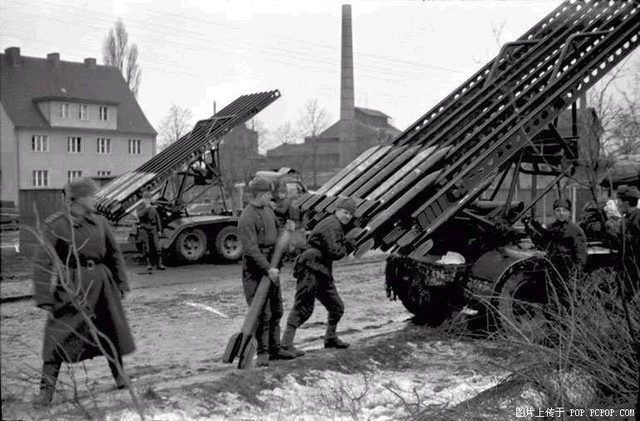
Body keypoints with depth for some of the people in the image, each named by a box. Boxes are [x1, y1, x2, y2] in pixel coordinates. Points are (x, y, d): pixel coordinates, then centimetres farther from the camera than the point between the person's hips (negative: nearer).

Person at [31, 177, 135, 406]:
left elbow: (114, 255, 14)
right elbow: (43, 263, -11)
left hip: (101, 283, 5)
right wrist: (44, 298, -15)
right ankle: (46, 390, 6)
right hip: (71, 286, -4)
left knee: (112, 333, 14)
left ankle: (120, 377, 34)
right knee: (59, 338, -6)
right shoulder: (55, 225, -9)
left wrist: (121, 284, 13)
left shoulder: (99, 223, 4)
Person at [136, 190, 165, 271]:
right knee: (146, 247, -4)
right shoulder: (140, 209, 5)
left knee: (156, 246, -5)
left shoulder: (153, 209, 13)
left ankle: (159, 264, -3)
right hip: (143, 229, -2)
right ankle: (148, 264, 2)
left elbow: (157, 219, 16)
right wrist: (146, 208, -26)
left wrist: (159, 230, 12)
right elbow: (139, 214, -18)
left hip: (152, 229, 2)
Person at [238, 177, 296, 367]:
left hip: (271, 266, 9)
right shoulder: (247, 219, -18)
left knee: (276, 310, 14)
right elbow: (251, 249, -23)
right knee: (262, 313, -7)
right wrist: (268, 268, -25)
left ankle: (274, 348, 25)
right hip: (255, 268, -9)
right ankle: (262, 352, 4)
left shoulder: (268, 209, 10)